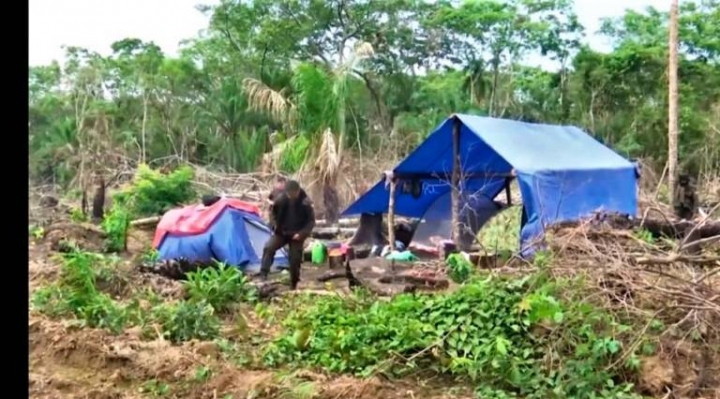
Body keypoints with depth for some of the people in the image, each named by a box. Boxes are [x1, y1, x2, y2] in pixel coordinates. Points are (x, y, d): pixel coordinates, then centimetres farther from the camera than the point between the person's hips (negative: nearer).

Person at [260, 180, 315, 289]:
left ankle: (294, 284, 13)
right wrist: (274, 225, -7)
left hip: (296, 235, -2)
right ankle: (263, 274, -19)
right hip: (281, 232, 2)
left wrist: (302, 233, -20)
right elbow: (272, 212, 8)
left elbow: (311, 221, -8)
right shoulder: (280, 199, -10)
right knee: (268, 247, -22)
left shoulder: (305, 202, -16)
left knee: (295, 259, -3)